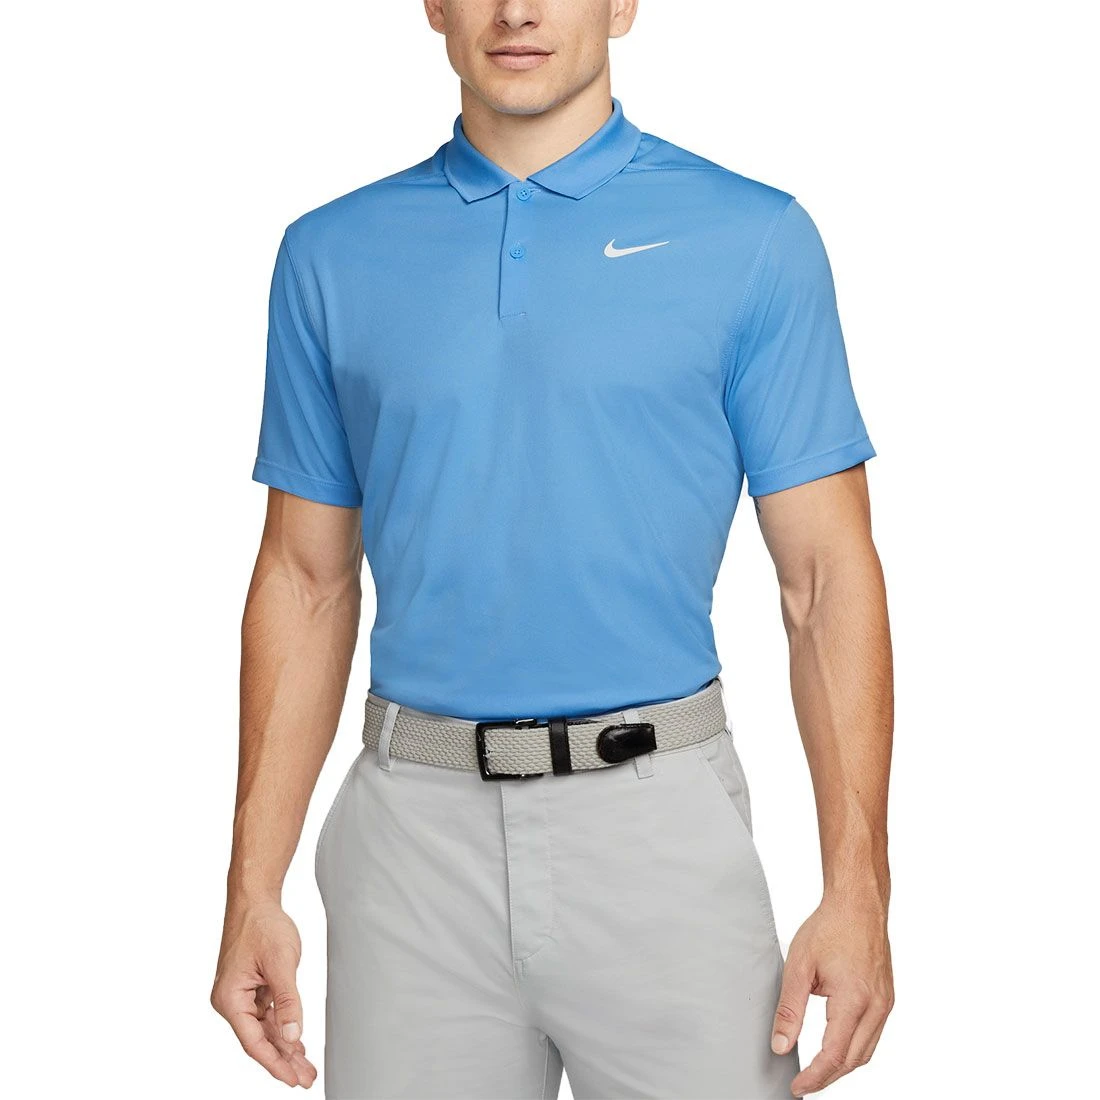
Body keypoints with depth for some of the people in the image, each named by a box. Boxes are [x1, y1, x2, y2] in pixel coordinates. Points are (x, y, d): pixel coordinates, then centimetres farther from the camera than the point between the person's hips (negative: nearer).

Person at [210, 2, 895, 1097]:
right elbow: (307, 578, 8)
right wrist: (254, 890, 4)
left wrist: (856, 888, -9)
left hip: (660, 832, -1)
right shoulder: (332, 255, 5)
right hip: (413, 835, 2)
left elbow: (827, 574, -2)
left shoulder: (753, 238, -1)